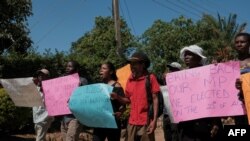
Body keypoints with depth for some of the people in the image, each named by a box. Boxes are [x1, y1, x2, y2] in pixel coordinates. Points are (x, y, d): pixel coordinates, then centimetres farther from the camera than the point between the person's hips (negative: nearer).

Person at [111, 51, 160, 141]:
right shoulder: (129, 80, 9)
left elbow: (155, 99, -6)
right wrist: (117, 97, -3)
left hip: (146, 122, -4)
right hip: (132, 122, 4)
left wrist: (154, 120, -12)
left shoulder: (150, 78, -4)